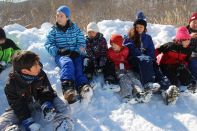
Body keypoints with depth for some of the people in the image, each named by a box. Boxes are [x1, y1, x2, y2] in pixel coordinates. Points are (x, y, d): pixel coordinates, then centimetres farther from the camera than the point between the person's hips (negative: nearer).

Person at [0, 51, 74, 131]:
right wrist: (27, 121, -25)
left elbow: (46, 92, -4)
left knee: (64, 107, -23)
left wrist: (47, 105, -24)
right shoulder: (12, 84, -19)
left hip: (41, 103, 1)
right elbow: (17, 105, -15)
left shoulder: (41, 75, -12)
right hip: (24, 108, -1)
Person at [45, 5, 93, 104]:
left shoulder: (75, 28, 14)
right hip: (61, 55, -2)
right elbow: (48, 44, 4)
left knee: (78, 66, -31)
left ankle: (83, 86, -56)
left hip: (75, 54, 2)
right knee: (67, 63, -36)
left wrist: (76, 51, -12)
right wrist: (57, 50, -15)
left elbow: (82, 43, 7)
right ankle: (68, 88, -61)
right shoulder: (54, 30, 14)